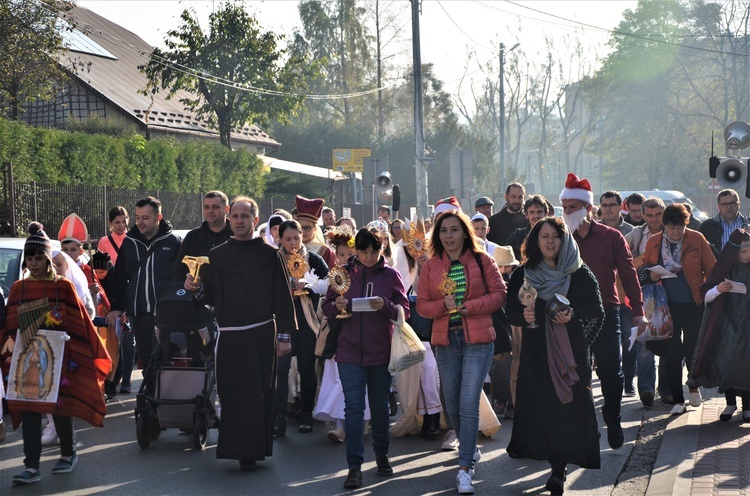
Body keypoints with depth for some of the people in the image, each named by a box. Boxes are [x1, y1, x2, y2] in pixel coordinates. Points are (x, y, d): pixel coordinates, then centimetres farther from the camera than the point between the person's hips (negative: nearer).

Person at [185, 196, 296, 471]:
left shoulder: (270, 255, 3)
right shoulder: (217, 256, 10)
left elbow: (283, 297, 0)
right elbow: (210, 297, 11)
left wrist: (284, 335, -5)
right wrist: (197, 288, -11)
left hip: (261, 336, -2)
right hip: (229, 337, 2)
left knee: (259, 395, 0)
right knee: (232, 394, 1)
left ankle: (253, 450, 8)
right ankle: (240, 449, 10)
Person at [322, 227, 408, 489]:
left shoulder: (391, 275, 0)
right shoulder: (344, 273, 3)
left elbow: (405, 311, -3)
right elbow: (326, 308, 5)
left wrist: (386, 306, -22)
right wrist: (336, 306, -18)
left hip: (381, 352, 0)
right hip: (350, 352, 0)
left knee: (380, 407, 13)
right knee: (354, 408, -6)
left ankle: (382, 455, 31)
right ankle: (354, 467, -5)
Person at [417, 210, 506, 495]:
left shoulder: (482, 260, 0)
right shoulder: (431, 266, 6)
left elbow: (499, 294, -2)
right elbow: (422, 305, 6)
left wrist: (469, 306, -14)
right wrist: (443, 305, -14)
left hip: (478, 340, -3)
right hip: (446, 341, 4)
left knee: (469, 403, -12)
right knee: (452, 403, 11)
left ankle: (465, 469, -10)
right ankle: (470, 449, 36)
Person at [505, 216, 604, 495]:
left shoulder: (580, 274, 3)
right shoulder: (523, 275, 7)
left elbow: (596, 311, 1)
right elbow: (511, 311, 7)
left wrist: (573, 315, -16)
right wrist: (523, 315, -14)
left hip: (571, 350, -1)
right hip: (536, 351, 1)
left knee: (568, 406, -7)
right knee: (542, 407, -3)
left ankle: (559, 469, -3)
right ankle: (558, 465, 9)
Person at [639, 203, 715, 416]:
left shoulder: (697, 239, -3)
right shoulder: (654, 242, 2)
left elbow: (711, 270, 1)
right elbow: (643, 269, 13)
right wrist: (650, 275, -9)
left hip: (694, 305, -1)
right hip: (668, 306, 1)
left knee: (693, 349, 4)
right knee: (672, 353, 2)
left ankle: (694, 386, 33)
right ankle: (678, 400, 10)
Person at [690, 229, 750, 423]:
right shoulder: (724, 269, -1)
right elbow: (706, 296, 1)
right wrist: (718, 289, -19)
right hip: (726, 324, 0)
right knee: (726, 362, -2)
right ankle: (730, 403, 15)